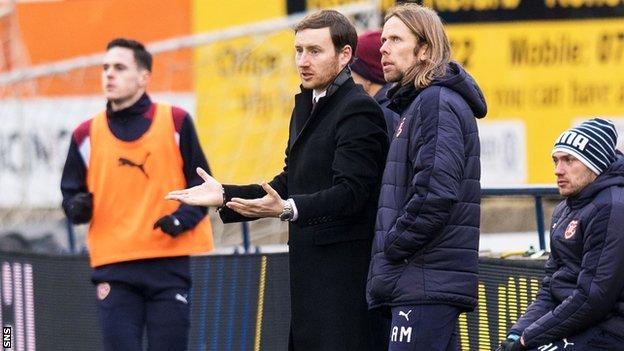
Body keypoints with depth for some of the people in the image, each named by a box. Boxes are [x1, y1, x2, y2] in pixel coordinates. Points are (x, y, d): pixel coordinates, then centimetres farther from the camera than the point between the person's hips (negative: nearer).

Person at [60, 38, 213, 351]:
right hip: (113, 266, 1)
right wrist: (78, 208, -8)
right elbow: (71, 193, 16)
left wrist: (183, 217, -11)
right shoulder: (87, 135, 9)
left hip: (169, 262, -1)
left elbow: (201, 184, 7)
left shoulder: (175, 122, 4)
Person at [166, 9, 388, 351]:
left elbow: (350, 191, -21)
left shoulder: (359, 110, -12)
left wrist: (288, 209, -34)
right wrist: (225, 195, 13)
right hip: (309, 268, 10)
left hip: (342, 268, -10)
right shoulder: (306, 105, 19)